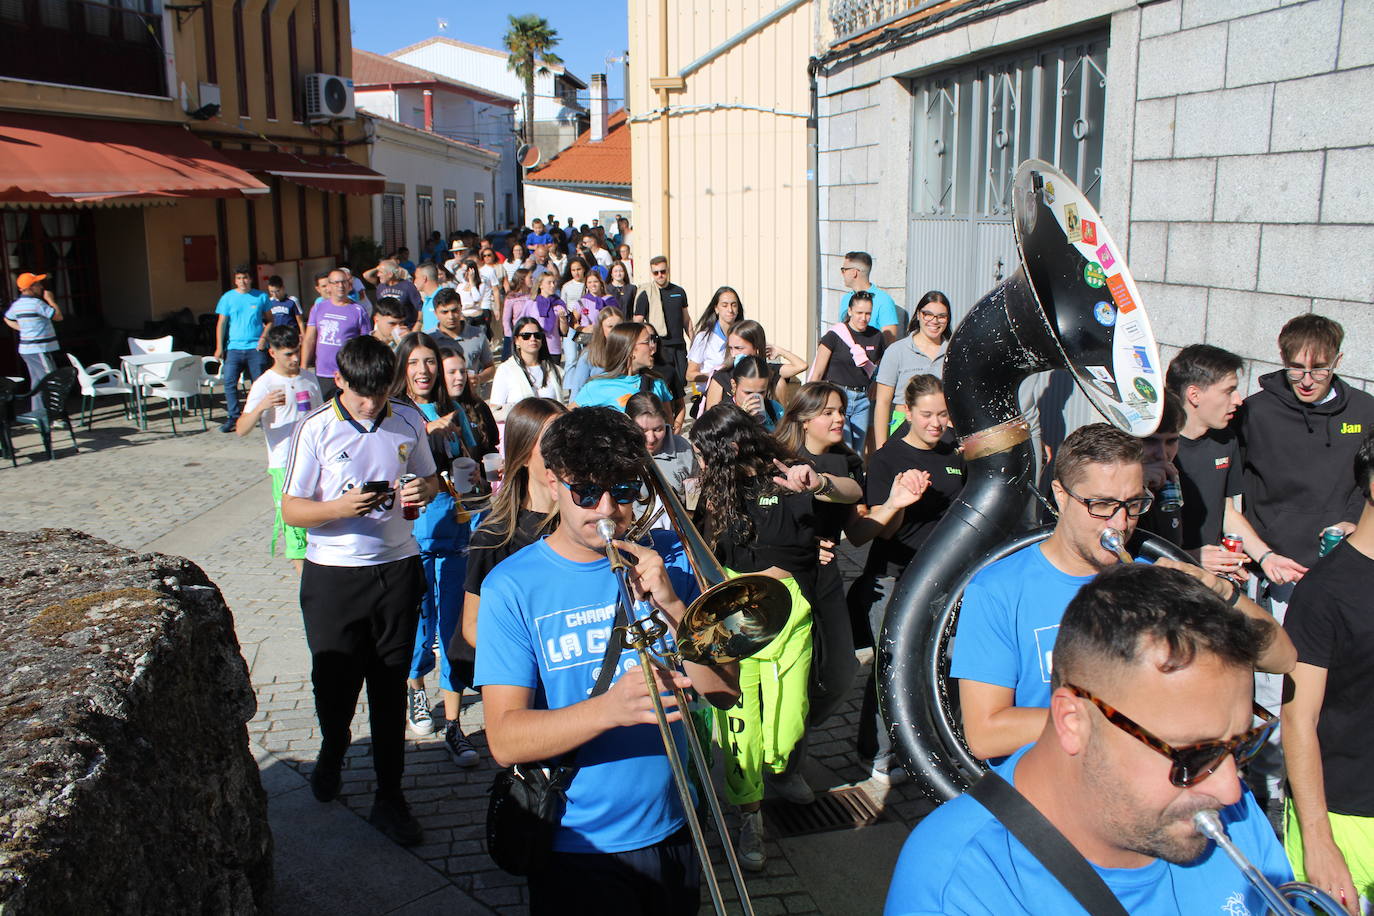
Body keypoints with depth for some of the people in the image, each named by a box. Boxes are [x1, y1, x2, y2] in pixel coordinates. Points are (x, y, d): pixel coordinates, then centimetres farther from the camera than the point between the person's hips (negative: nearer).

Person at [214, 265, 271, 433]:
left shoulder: (261, 297, 6)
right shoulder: (228, 297, 6)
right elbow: (221, 323, 6)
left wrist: (264, 336, -3)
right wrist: (219, 347, 0)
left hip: (255, 348, -1)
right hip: (234, 347, 1)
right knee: (229, 382, -6)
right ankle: (233, 417, 2)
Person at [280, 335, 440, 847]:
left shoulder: (409, 422, 2)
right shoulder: (316, 429, -7)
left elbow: (430, 479, 15)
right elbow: (291, 510, -6)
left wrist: (423, 490, -10)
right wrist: (341, 506, -25)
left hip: (397, 568, 2)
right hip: (333, 574, -1)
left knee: (390, 687, 7)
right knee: (335, 680, 11)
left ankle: (389, 797, 19)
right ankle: (333, 748, 45)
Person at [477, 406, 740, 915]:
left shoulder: (671, 558, -2)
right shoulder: (512, 586, -12)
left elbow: (725, 692, -6)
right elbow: (505, 741, -18)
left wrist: (673, 605, -21)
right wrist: (608, 709, -35)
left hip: (670, 830, 4)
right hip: (577, 850, -3)